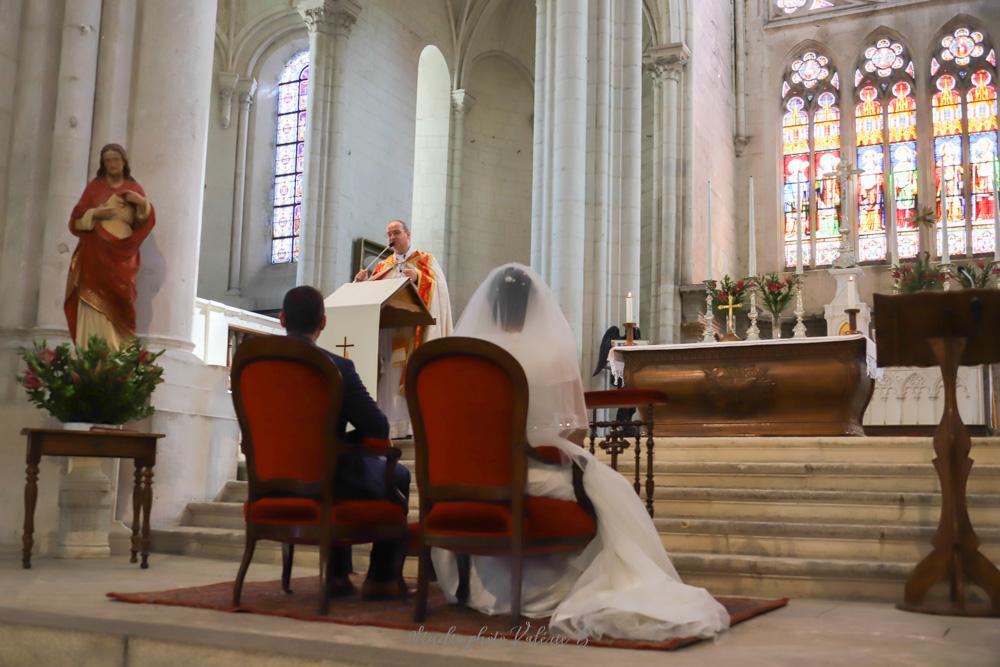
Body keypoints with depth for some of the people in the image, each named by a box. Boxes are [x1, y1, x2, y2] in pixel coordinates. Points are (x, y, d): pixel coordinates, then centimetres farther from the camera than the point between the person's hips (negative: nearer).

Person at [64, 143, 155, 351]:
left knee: (118, 307, -5)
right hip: (96, 255, -1)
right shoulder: (94, 186, 9)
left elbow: (146, 222, 6)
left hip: (122, 257, 1)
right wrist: (95, 213, -13)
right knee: (94, 306, -11)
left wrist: (142, 202, -12)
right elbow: (76, 219, 6)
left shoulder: (135, 189, 12)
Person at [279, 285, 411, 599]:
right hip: (326, 484, -5)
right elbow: (378, 429, -16)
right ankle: (383, 578, 26)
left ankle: (338, 575, 37)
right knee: (398, 475, 22)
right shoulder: (335, 367, -20)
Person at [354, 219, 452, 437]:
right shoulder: (382, 266, 21)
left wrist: (418, 278, -22)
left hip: (413, 329, -4)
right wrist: (364, 283, -5)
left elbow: (437, 287, -6)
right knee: (388, 376, -4)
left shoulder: (426, 260, 9)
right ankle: (389, 424, -4)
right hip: (387, 328, 4)